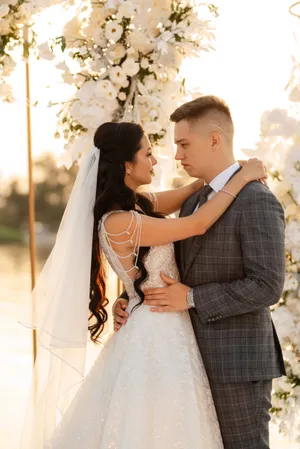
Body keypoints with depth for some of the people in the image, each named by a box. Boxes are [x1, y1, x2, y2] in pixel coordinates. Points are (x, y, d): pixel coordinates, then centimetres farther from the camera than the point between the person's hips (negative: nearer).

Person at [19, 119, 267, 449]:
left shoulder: (137, 204, 5)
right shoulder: (119, 222, -22)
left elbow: (181, 197, 19)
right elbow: (197, 225, -20)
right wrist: (241, 178, -11)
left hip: (166, 331, 9)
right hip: (156, 335, -9)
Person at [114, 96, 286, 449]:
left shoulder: (258, 202, -16)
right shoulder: (195, 202, 13)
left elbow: (267, 287, -21)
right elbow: (175, 271, 17)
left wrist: (192, 298, -18)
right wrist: (129, 300, 1)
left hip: (238, 361, -9)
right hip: (202, 355, 9)